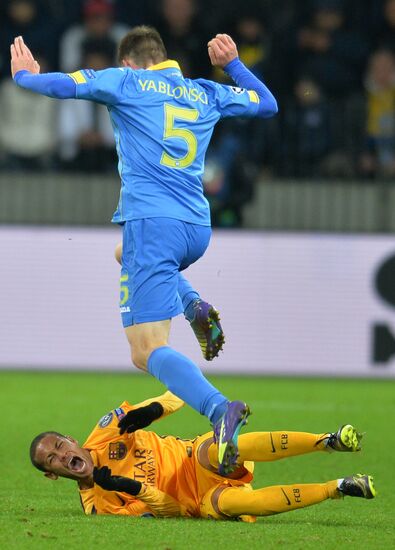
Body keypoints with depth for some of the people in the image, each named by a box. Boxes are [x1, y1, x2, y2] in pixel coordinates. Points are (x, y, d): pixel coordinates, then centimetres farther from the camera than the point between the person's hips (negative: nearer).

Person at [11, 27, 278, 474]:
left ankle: (219, 410, -39)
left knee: (147, 352, -11)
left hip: (152, 220, -6)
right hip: (198, 229, 6)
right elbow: (267, 104, 32)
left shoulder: (126, 81, 4)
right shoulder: (206, 94, 17)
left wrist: (24, 76, 15)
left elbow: (62, 85, -5)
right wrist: (233, 64, 42)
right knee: (130, 255, 40)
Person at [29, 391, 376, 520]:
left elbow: (176, 397, 5)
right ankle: (338, 488, -38)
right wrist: (136, 489, -23)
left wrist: (152, 410, -18)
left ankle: (328, 441, -43)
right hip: (199, 503, -1)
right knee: (219, 504, -38)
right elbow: (170, 511, -5)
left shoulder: (104, 436, 3)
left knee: (214, 451, -36)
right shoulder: (97, 506, -1)